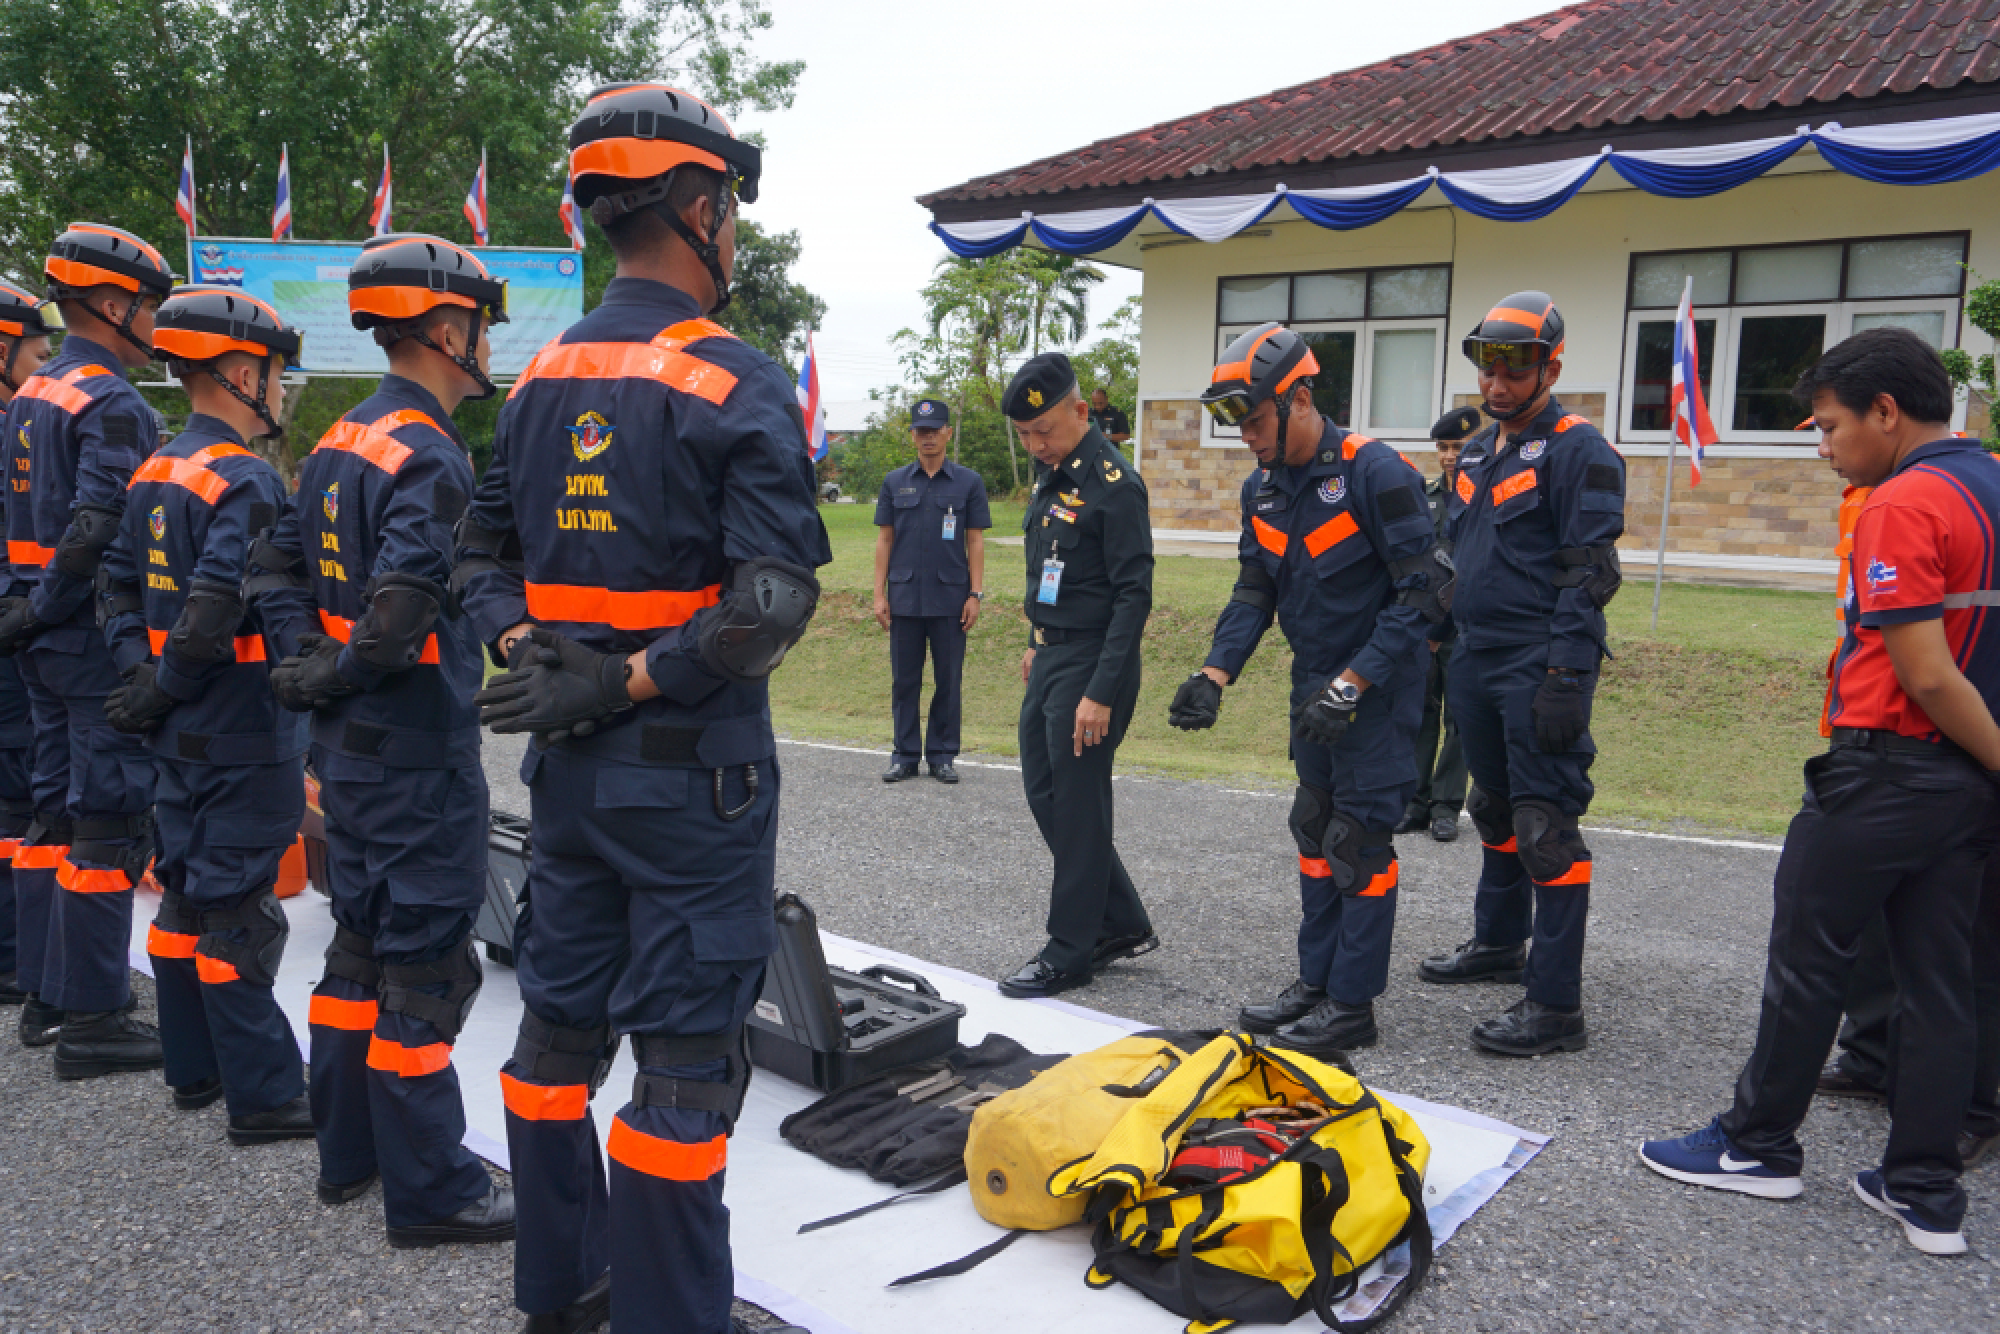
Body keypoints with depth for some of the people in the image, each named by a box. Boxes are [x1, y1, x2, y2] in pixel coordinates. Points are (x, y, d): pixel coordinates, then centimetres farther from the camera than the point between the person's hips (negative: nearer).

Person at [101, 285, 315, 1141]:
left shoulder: (153, 475, 11)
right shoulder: (247, 483, -18)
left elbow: (118, 586, 13)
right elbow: (215, 607, -27)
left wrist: (141, 674, 4)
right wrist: (159, 693, -15)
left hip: (179, 739, 9)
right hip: (244, 738, -9)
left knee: (186, 896, 16)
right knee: (237, 914, -4)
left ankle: (195, 1070, 29)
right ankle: (263, 1098, 5)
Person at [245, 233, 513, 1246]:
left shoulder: (339, 442, 11)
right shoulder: (432, 457, -18)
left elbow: (274, 565, 14)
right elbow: (402, 608, -29)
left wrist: (310, 660, 3)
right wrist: (331, 681, -12)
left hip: (349, 746, 10)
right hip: (418, 753, -10)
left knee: (363, 944, 19)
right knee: (426, 962, 0)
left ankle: (349, 1154, 33)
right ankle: (428, 1192, 12)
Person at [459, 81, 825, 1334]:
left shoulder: (540, 381, 8)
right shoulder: (740, 384, -13)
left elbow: (484, 558, 12)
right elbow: (774, 603, -22)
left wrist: (535, 657, -2)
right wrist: (626, 685, -17)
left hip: (569, 763, 7)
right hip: (694, 771, -7)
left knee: (562, 1026, 19)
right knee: (686, 1056, 3)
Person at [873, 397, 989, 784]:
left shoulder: (969, 482, 2)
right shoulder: (894, 482, 6)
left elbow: (976, 541, 1)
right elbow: (884, 539, 7)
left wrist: (975, 594, -5)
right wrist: (879, 594, 1)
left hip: (950, 598, -1)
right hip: (904, 597, 1)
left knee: (948, 679, 5)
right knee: (904, 679, 7)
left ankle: (942, 755, 16)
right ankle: (905, 755, 17)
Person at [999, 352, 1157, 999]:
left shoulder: (1113, 483, -16)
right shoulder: (1051, 473, 11)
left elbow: (1133, 595, -19)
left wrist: (1101, 692, -22)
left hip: (1090, 665, -10)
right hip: (1050, 659, 10)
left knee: (1077, 806, -1)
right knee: (1044, 793, 14)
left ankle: (1070, 953, 13)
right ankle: (1123, 924, 27)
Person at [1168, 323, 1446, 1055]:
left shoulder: (1374, 472, -21)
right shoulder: (1261, 487, 4)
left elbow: (1424, 592, -21)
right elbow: (1254, 592, 7)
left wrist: (1351, 683, -24)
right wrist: (1214, 674, -8)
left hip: (1378, 683, -8)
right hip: (1315, 681, 8)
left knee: (1360, 838, -3)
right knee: (1315, 828, 13)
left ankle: (1353, 1002, 8)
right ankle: (1316, 981, 25)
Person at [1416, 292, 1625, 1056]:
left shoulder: (1579, 453, -9)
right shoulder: (1477, 454, 16)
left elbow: (1587, 577, -15)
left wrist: (1566, 680, -21)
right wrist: (1447, 657, 18)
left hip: (1538, 669, -8)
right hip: (1476, 662, 8)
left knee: (1545, 828, -7)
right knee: (1495, 812, 20)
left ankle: (1556, 1004, 0)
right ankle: (1499, 943, 38)